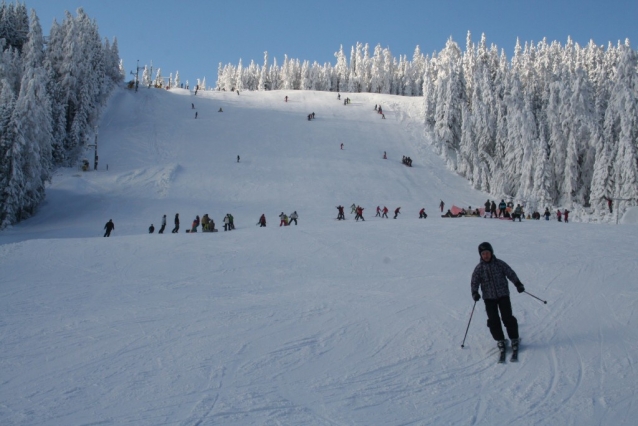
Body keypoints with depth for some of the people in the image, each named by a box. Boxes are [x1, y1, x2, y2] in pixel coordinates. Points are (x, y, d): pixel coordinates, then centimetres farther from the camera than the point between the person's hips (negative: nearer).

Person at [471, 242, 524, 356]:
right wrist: (475, 293, -15)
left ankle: (514, 339, 9)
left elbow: (510, 274, 2)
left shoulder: (500, 264, -1)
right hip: (489, 297, 1)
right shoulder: (479, 268, 0)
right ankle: (500, 340, 12)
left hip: (503, 295, -1)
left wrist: (518, 284, -9)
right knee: (493, 320, -2)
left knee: (508, 318, -5)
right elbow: (474, 282, 0)